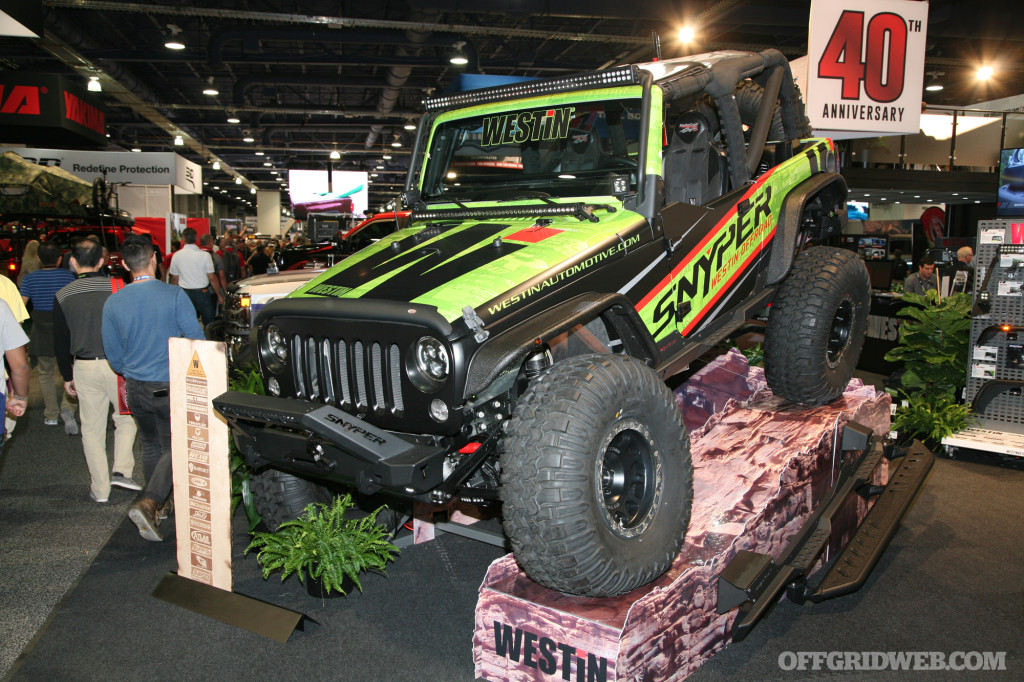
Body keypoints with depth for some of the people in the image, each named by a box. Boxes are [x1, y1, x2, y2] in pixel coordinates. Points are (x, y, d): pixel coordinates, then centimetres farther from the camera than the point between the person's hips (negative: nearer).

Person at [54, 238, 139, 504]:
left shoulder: (63, 296, 1)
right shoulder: (116, 288, -7)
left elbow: (60, 341, 6)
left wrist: (67, 376, 16)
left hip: (84, 367, 2)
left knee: (91, 429, 10)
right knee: (126, 418, 16)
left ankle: (100, 489, 16)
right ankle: (121, 470, 5)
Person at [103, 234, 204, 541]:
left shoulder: (113, 303, -2)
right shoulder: (174, 295, -13)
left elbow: (113, 355, 6)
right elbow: (196, 339, -8)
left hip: (136, 388, 4)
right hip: (170, 387, -4)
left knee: (150, 446, 20)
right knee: (173, 448, 5)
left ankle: (161, 505, 32)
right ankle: (148, 504, -13)